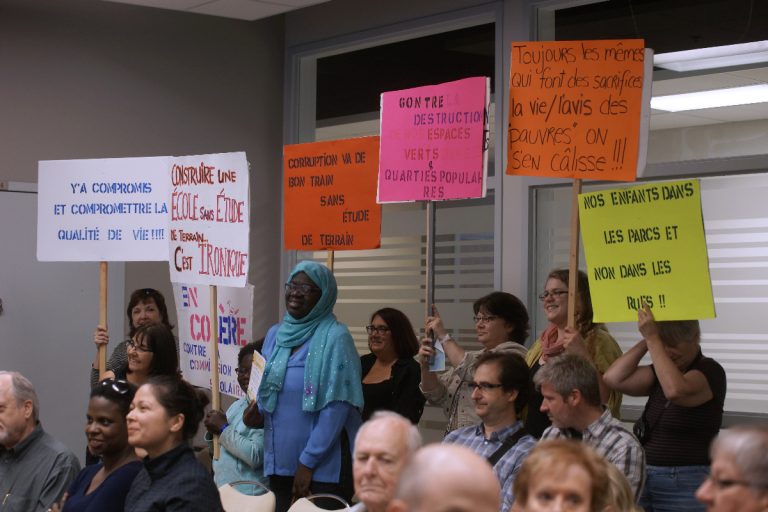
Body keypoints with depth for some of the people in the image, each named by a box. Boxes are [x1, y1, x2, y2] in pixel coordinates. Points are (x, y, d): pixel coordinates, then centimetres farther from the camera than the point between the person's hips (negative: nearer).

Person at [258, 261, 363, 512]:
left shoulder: (335, 337, -12)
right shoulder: (275, 334, 8)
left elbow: (336, 407, -16)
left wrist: (308, 462, -15)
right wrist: (255, 411, -2)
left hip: (324, 465, -6)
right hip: (279, 461, 6)